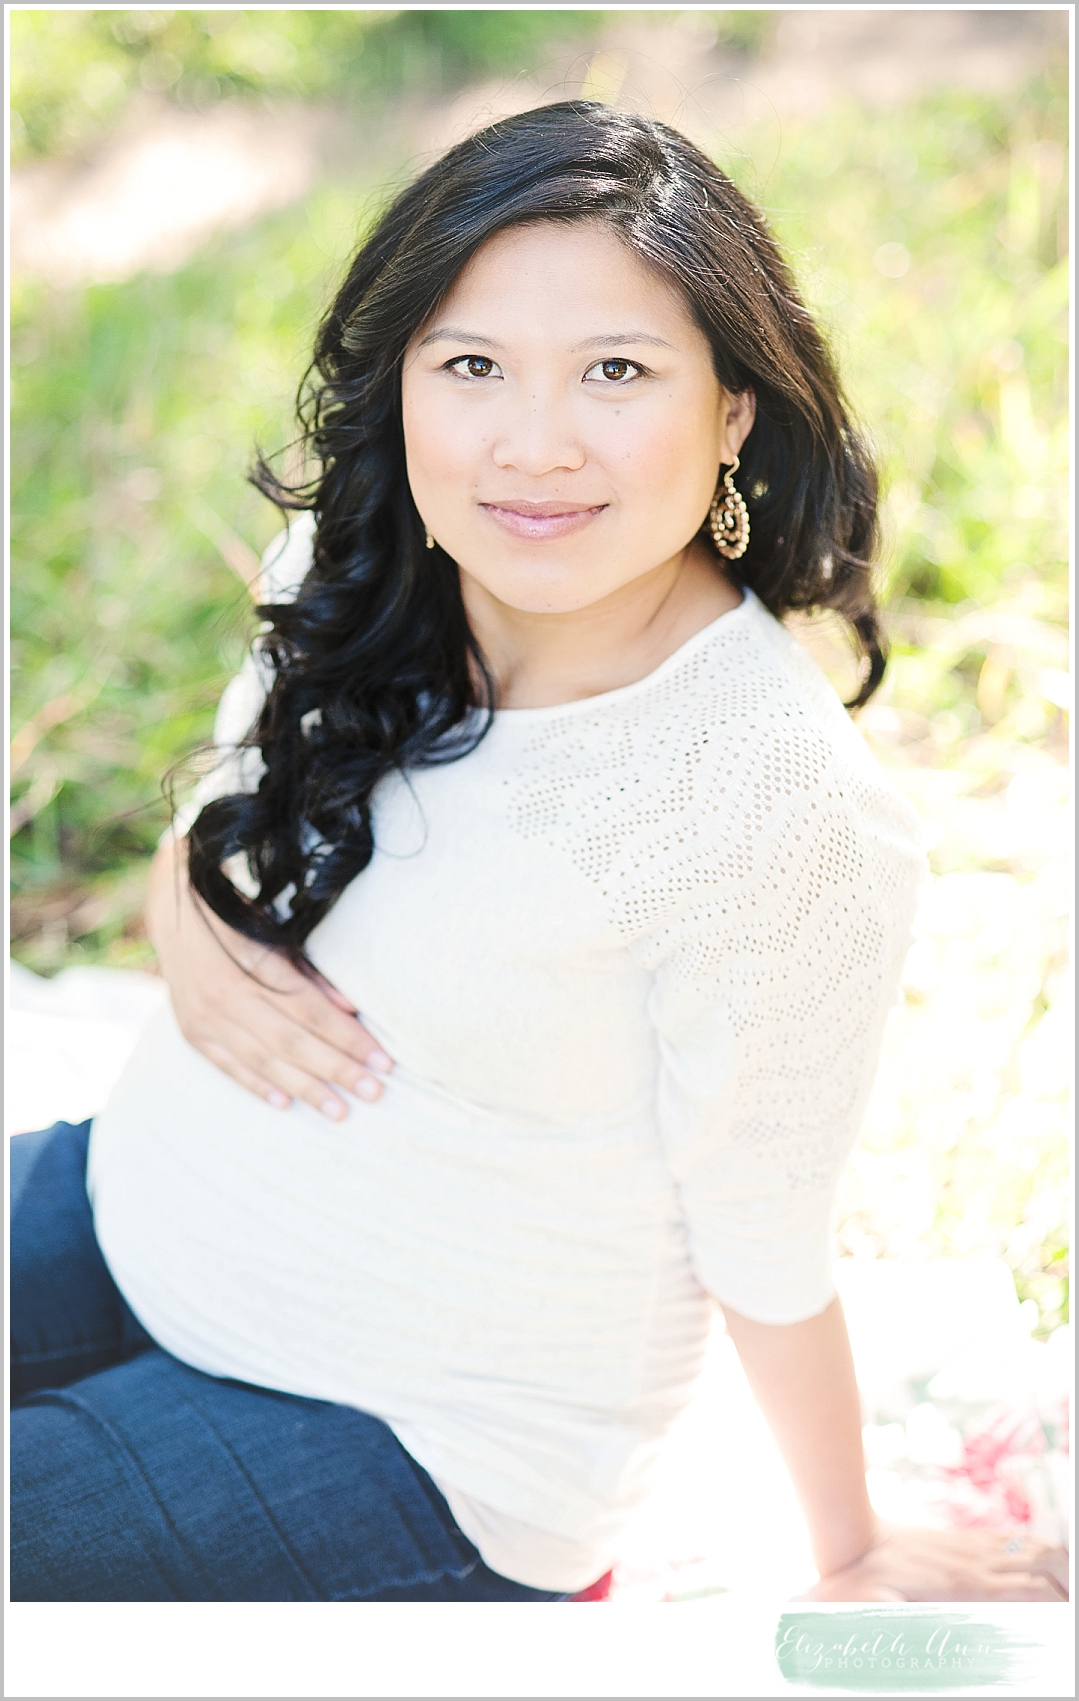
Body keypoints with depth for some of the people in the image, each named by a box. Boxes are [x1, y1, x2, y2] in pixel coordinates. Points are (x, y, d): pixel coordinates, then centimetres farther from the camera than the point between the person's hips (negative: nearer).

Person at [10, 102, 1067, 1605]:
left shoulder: (785, 819, -28)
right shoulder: (352, 570, -8)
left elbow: (767, 1258, -14)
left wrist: (854, 1560, -2)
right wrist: (189, 929, -13)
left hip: (416, 1438, -6)